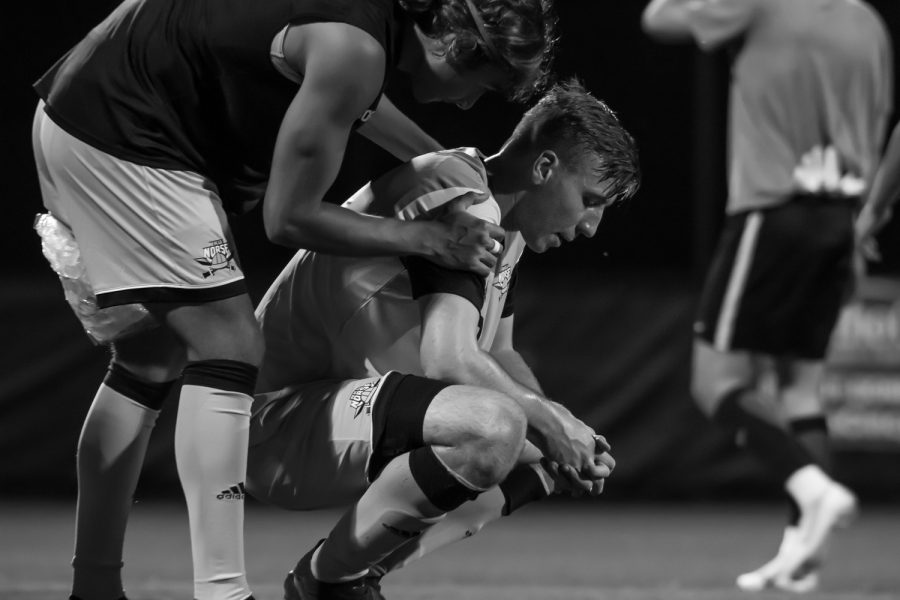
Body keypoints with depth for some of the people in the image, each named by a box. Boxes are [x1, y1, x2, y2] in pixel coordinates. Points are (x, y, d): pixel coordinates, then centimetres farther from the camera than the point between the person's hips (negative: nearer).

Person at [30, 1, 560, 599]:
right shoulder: (356, 48, -21)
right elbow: (290, 217, -15)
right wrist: (429, 238, -8)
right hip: (119, 139, -10)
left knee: (152, 359, 15)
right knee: (225, 347, -10)